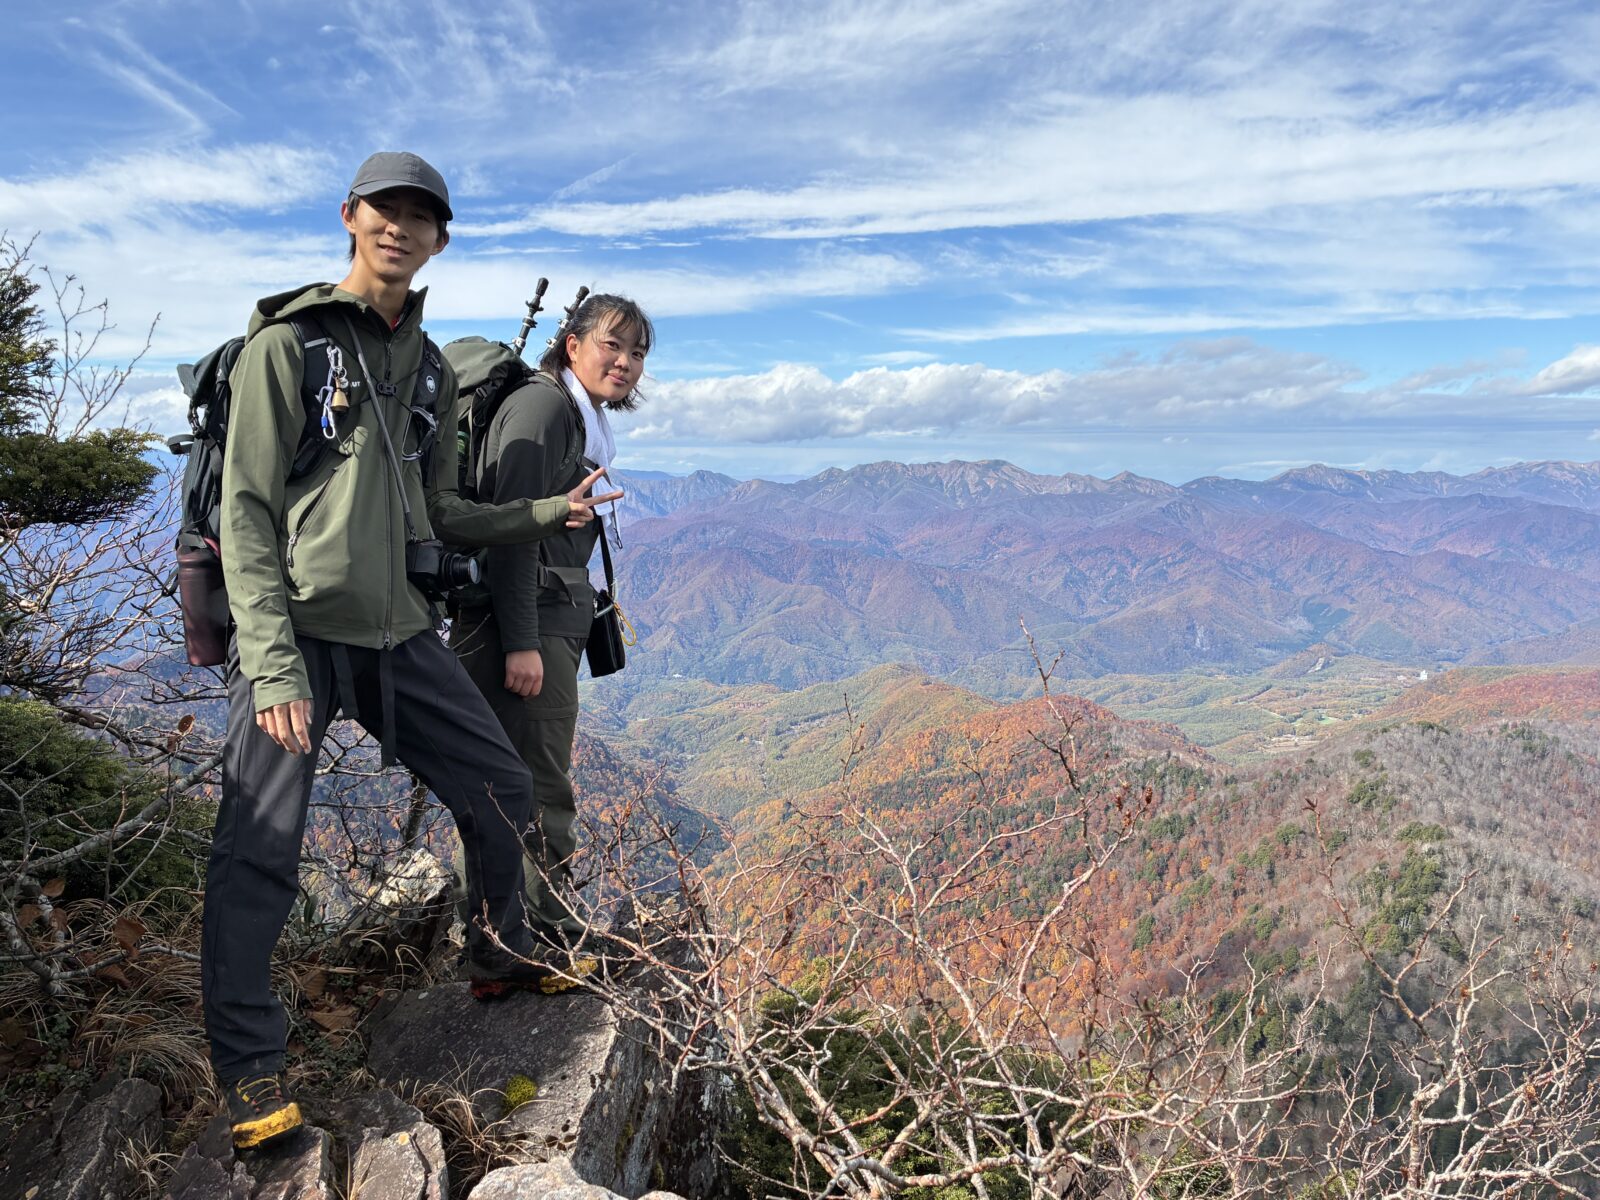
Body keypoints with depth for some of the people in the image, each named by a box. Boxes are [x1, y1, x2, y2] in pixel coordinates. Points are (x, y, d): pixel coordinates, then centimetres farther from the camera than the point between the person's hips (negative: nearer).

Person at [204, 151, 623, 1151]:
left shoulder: (430, 370, 14)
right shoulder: (287, 342, -5)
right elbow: (247, 513, -10)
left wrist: (550, 514, 9)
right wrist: (273, 666, -18)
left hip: (401, 631, 6)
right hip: (300, 629, -6)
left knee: (503, 792, 10)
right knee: (259, 851, -9)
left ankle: (501, 957, 33)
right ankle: (249, 1063, 11)